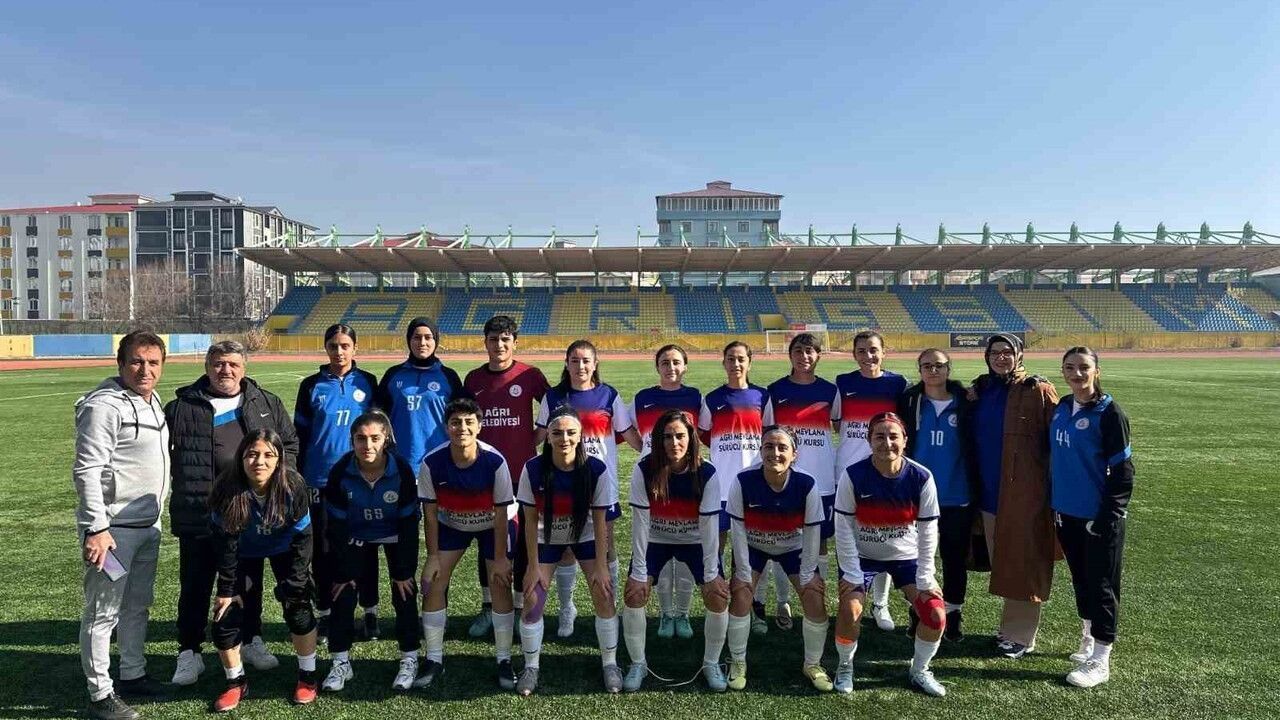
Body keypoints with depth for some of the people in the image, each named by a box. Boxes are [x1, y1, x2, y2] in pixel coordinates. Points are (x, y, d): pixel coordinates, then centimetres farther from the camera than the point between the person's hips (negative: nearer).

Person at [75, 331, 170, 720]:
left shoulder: (153, 401, 11)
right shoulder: (104, 406, -15)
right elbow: (87, 470, -20)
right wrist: (95, 528, -24)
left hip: (148, 524, 9)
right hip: (112, 527, -9)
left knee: (138, 604, 19)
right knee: (103, 611, 1)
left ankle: (133, 674, 33)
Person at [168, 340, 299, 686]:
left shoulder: (267, 404, 6)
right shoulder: (182, 407, 0)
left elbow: (290, 443, 12)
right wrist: (184, 480, -4)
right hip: (199, 513, -2)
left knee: (250, 581, 16)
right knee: (195, 585, 6)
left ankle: (252, 641, 31)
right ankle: (189, 653, 20)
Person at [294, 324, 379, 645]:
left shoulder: (367, 382, 3)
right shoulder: (312, 386, 3)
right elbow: (301, 434, 6)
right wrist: (299, 477, 4)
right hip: (322, 479, 0)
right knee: (323, 548, 7)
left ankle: (369, 612, 19)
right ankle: (324, 614, 21)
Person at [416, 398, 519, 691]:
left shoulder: (494, 461, -31)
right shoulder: (432, 463, -26)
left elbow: (501, 513, -20)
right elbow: (430, 512, -13)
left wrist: (500, 558, -15)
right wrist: (433, 557, -9)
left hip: (493, 525, -2)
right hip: (451, 525, 2)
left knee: (500, 585, -8)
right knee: (432, 582, -5)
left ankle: (504, 660, 9)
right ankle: (434, 660, 11)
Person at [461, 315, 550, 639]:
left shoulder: (529, 375, -4)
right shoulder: (473, 379, 6)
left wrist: (536, 438, -3)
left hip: (521, 470, -3)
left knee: (522, 539, 5)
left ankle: (521, 608, 17)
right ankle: (488, 608, 23)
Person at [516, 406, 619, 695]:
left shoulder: (596, 469, -27)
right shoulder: (533, 469, -26)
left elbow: (599, 520, -16)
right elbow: (530, 520, -16)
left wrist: (601, 565, -14)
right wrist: (533, 566, -13)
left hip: (585, 537, 0)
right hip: (546, 539, 0)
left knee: (604, 597, -6)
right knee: (532, 601, -5)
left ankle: (610, 664, 15)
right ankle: (531, 667, 17)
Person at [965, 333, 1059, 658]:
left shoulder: (1037, 391, -9)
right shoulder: (980, 390, 8)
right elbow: (972, 437, 15)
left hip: (1025, 494, -6)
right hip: (990, 492, 6)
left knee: (1021, 562, 2)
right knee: (1001, 561, 14)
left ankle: (1021, 636, 14)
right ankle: (1010, 625, 28)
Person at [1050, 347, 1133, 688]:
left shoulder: (1109, 413, -12)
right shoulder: (1061, 409, 6)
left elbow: (1122, 469, -12)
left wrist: (1112, 513, -15)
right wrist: (1052, 503, 12)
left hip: (1099, 516, -6)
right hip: (1068, 512, 6)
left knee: (1101, 585, 2)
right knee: (1080, 580, 17)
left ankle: (1100, 660, 9)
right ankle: (1088, 640, 33)